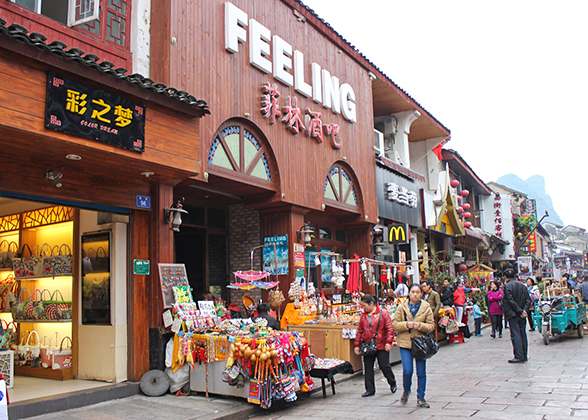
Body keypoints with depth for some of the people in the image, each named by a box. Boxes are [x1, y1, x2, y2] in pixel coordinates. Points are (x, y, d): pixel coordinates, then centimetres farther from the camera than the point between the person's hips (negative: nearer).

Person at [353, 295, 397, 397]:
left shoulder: (383, 313, -5)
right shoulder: (363, 315, 10)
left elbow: (390, 328, -7)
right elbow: (360, 331, 14)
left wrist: (388, 342, -15)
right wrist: (357, 345, 10)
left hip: (381, 346, -5)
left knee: (384, 366, 1)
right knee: (368, 368, 6)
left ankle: (393, 383, 28)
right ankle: (370, 389, 17)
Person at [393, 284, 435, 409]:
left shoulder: (426, 308, 1)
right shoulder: (401, 307, 0)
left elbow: (431, 326, 2)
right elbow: (395, 324, 0)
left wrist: (420, 325, -17)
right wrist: (406, 324, -17)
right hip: (405, 342, -1)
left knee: (421, 372, 6)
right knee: (407, 370, -7)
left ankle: (420, 398, 22)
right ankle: (406, 390, 23)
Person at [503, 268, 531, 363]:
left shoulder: (507, 286, -10)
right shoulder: (523, 286, 11)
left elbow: (511, 301, -16)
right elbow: (528, 300, 7)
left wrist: (520, 311, -11)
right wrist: (524, 310, -4)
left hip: (513, 314, -6)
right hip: (522, 316, 6)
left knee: (515, 335, -6)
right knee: (523, 334, 11)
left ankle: (519, 356, -9)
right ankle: (524, 356, 15)